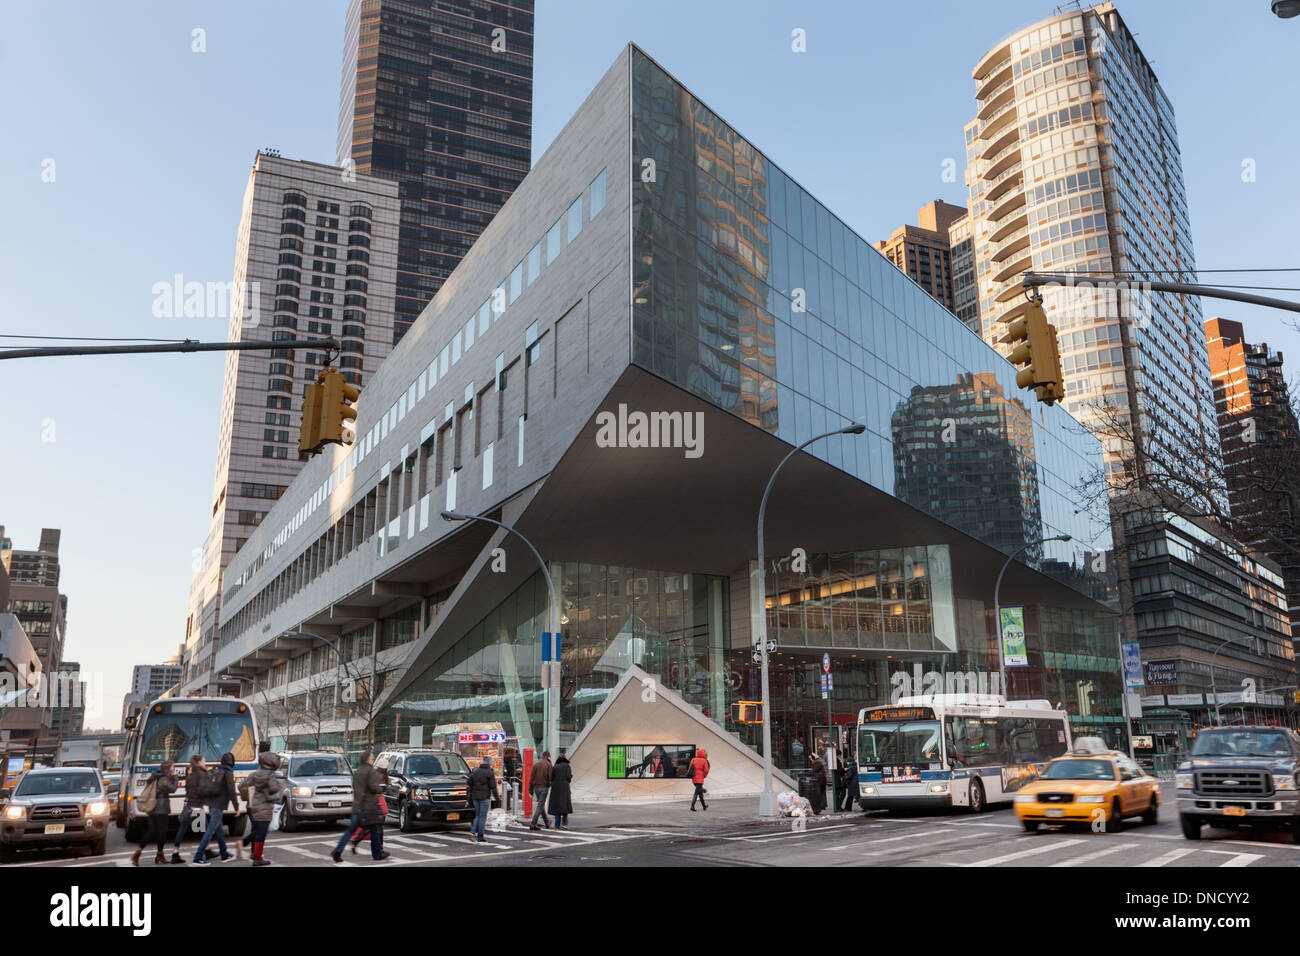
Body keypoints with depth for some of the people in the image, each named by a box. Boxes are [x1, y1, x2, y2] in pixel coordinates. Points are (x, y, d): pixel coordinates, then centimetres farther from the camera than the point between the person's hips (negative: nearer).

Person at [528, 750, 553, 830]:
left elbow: (531, 777, 4)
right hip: (544, 787, -5)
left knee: (541, 805, 17)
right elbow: (550, 777, -12)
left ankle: (547, 823, 29)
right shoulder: (548, 765, -6)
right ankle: (533, 824, -12)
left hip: (536, 787, 5)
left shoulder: (536, 764, 7)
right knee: (540, 806, -3)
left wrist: (530, 789, 7)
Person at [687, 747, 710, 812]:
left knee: (700, 792, 21)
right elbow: (706, 770, -7)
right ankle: (692, 807, -19)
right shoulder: (704, 761, -7)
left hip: (693, 779, 6)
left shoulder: (693, 760, 8)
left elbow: (689, 768, 8)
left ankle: (704, 806, 32)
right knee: (696, 793, -8)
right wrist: (704, 775, 11)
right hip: (700, 779, -6)